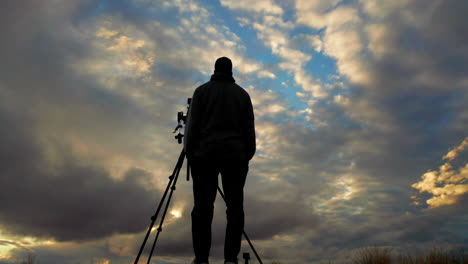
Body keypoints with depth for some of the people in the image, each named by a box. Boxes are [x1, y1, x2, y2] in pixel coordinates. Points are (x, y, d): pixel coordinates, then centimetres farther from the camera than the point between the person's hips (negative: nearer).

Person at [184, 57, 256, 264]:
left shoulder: (202, 91, 9)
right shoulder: (242, 94, 14)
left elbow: (192, 125, 2)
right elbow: (249, 130, 9)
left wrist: (190, 153, 7)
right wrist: (247, 156, 11)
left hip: (205, 154, -1)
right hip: (235, 155, 1)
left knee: (203, 207, -2)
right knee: (234, 207, 0)